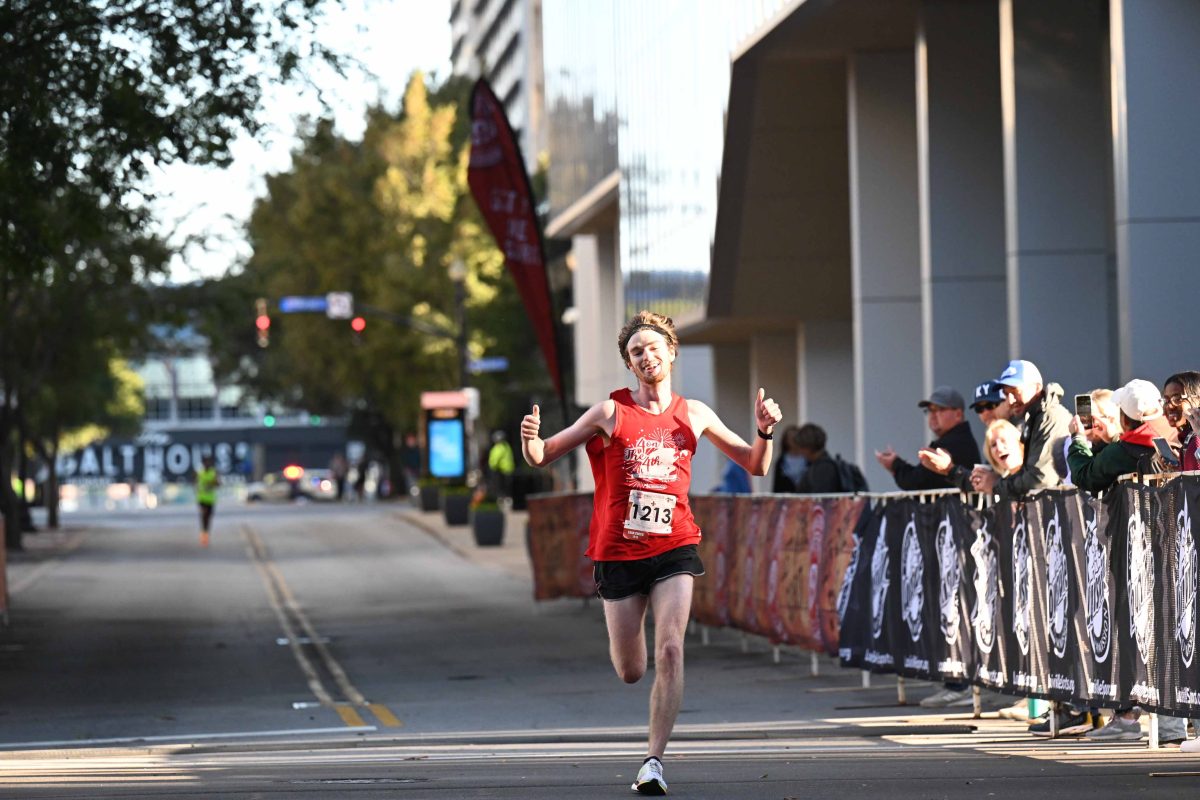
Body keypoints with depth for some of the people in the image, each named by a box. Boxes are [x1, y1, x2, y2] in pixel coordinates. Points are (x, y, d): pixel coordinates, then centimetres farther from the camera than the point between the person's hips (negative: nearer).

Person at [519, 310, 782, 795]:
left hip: (675, 549, 0)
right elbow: (542, 457, 4)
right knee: (630, 673, 6)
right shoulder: (611, 412, 1)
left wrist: (765, 432, -5)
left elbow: (756, 467, 15)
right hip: (620, 551, 0)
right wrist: (530, 440, -19)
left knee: (670, 650, -19)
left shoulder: (694, 415, 7)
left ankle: (653, 762, -15)